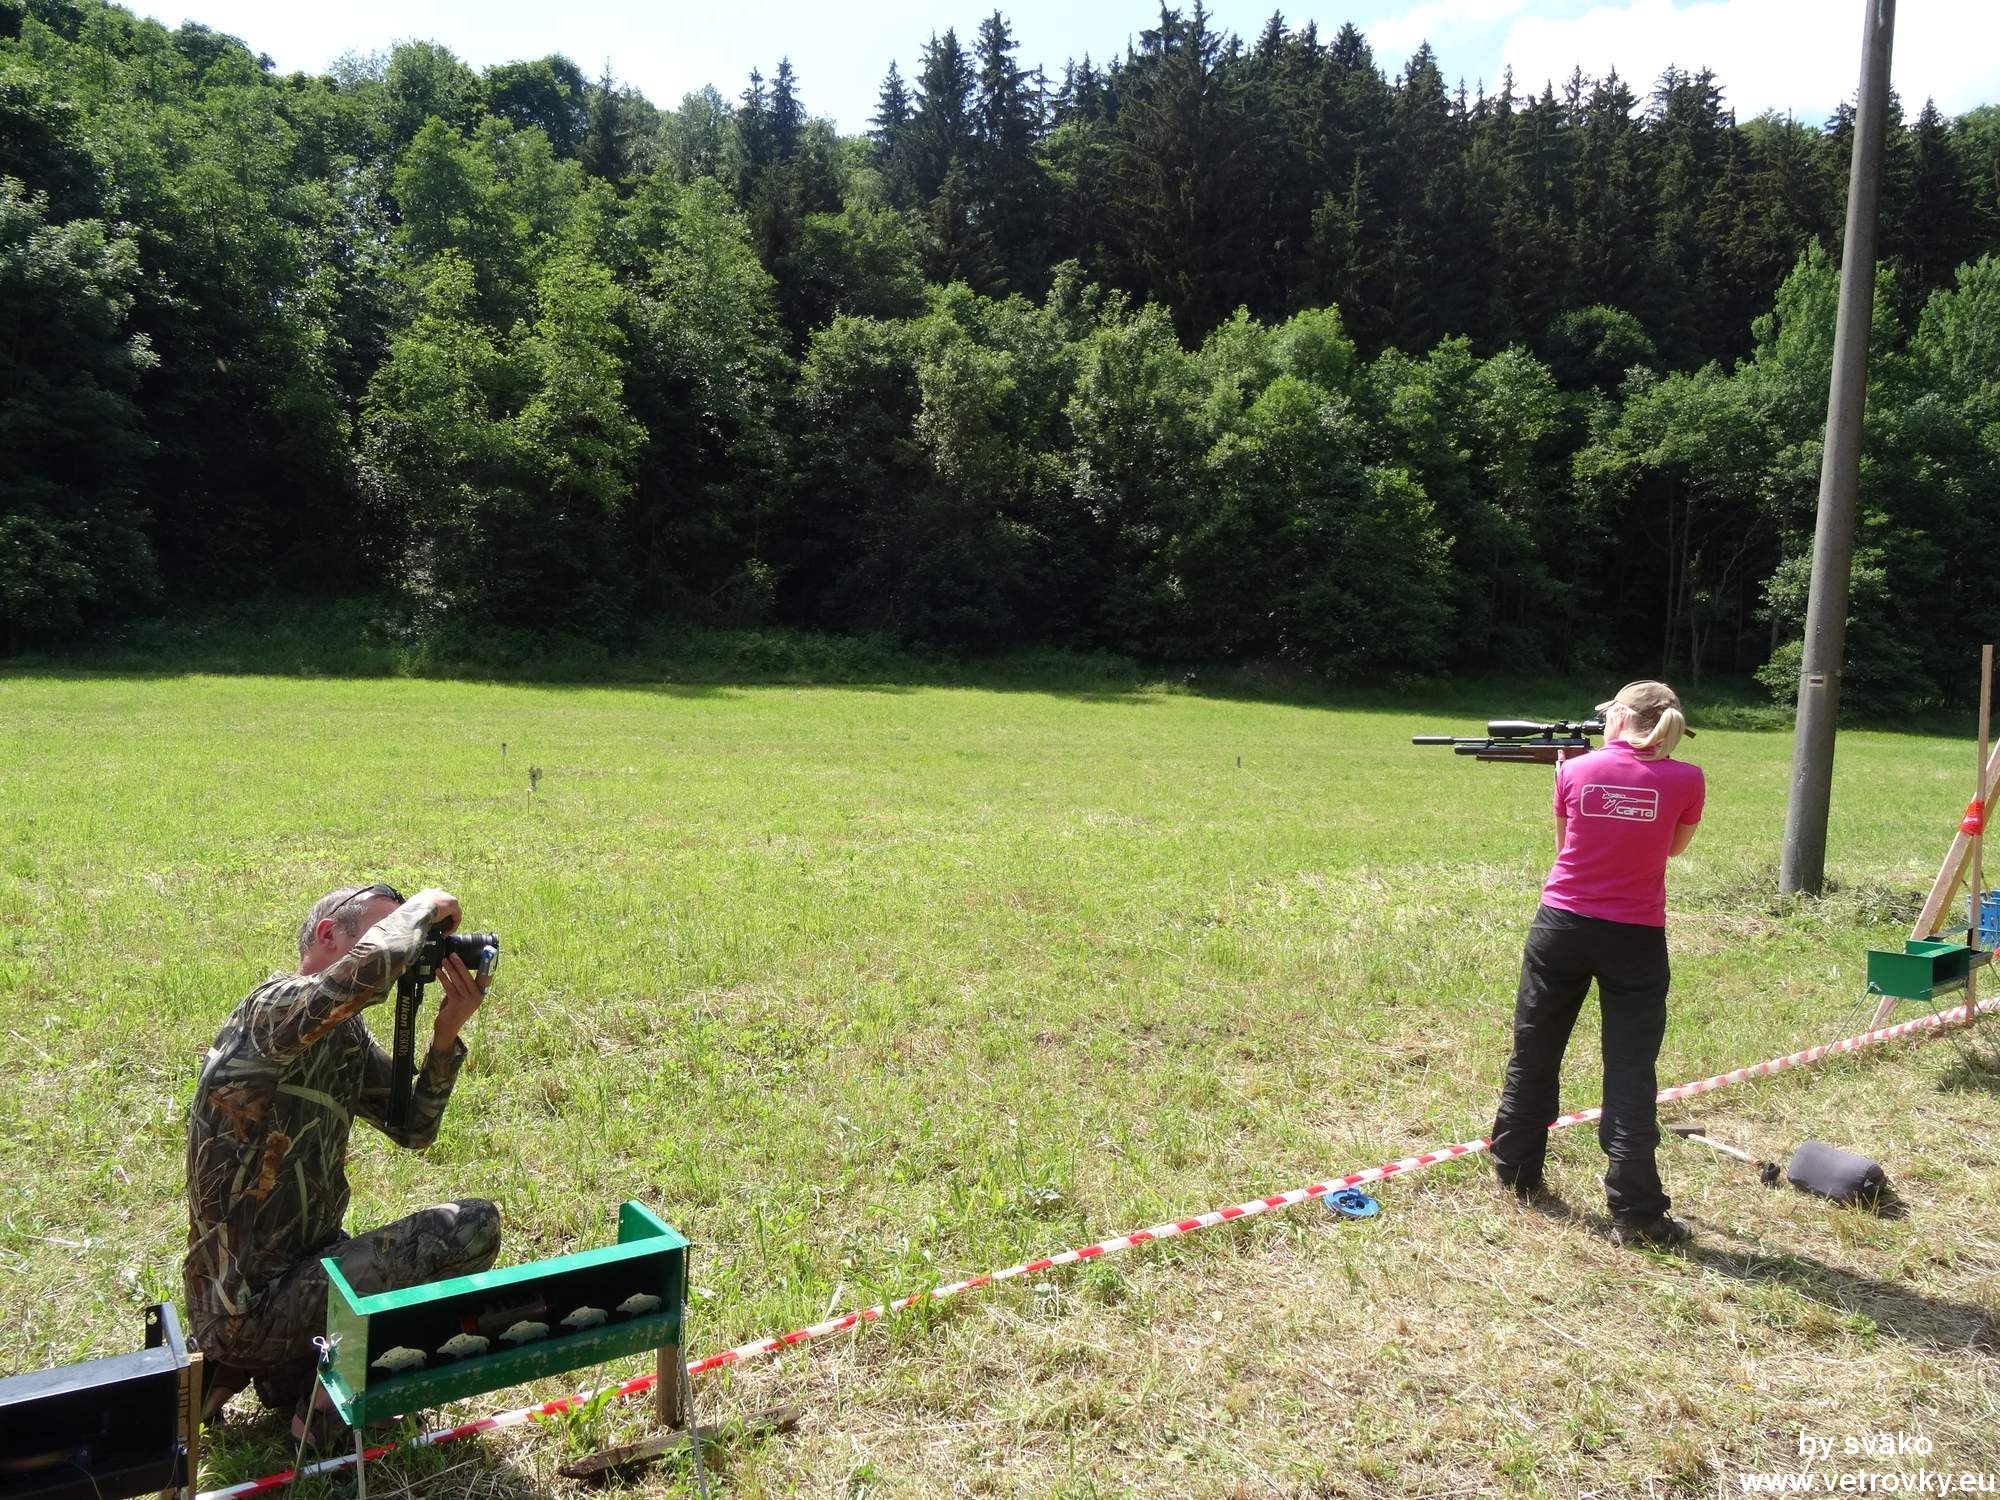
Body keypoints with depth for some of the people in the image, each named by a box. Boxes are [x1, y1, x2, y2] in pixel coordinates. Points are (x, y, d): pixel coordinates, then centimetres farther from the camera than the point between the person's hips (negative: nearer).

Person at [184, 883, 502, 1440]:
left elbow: (413, 1128, 8)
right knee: (473, 1227, -18)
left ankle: (287, 1372, 18)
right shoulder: (275, 1009, -20)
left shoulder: (347, 1038, 6)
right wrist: (427, 906, -21)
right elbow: (369, 965, -41)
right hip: (247, 1305, -9)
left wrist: (447, 1034, -7)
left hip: (300, 1264, 9)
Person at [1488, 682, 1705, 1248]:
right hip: (1636, 940, -1)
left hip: (1562, 926, 1)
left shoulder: (1575, 770, -5)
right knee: (1631, 1073, 3)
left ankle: (1515, 1172, 30)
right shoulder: (1686, 780, -7)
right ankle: (1636, 1214, 3)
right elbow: (1673, 847, 9)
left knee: (1533, 1055, 16)